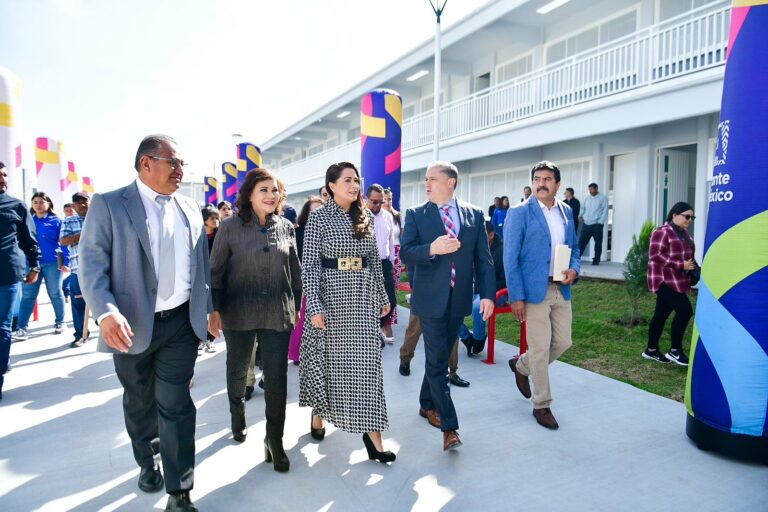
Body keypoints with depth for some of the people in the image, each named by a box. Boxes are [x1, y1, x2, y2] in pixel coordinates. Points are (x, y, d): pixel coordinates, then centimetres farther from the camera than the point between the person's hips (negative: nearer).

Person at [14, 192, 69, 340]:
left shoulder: (56, 221, 2)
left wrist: (65, 262, -9)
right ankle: (22, 328, 1)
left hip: (52, 263, -2)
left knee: (55, 293, 7)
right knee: (27, 295, -1)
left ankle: (60, 322, 20)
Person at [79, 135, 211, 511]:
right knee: (140, 403, 18)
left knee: (175, 405, 3)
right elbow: (92, 263, -11)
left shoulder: (189, 208, 8)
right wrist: (107, 312, -25)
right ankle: (146, 462, 44)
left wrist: (208, 308, 12)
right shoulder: (109, 204, -5)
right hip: (132, 325, -2)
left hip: (182, 323, 2)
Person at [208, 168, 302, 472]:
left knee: (277, 377, 1)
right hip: (238, 313, -1)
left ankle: (274, 441, 15)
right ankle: (238, 418, 45)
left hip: (278, 314, 1)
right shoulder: (231, 227, -6)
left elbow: (295, 270, 9)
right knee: (237, 370, 18)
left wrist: (296, 306, 10)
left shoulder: (286, 227, 2)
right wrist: (214, 310, -5)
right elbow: (215, 270, -3)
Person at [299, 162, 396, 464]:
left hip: (363, 297, 3)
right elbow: (309, 264, -10)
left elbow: (374, 261, 13)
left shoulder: (366, 217, 8)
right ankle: (318, 414, 36)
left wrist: (383, 296, 13)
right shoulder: (319, 217, -5)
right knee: (327, 358, 11)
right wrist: (314, 306, -17)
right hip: (331, 294, -3)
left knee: (366, 361, 1)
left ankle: (372, 432, 6)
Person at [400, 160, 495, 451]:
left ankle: (427, 405, 38)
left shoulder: (474, 215, 4)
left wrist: (487, 294, -6)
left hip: (459, 299, 3)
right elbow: (405, 253, -9)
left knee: (440, 358, 16)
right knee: (437, 362, -3)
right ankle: (449, 426, 5)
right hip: (431, 298, -3)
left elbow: (483, 258, 3)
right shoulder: (416, 214, -1)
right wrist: (431, 249, -28)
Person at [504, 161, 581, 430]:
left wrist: (574, 269, -3)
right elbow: (510, 258, -10)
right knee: (540, 349, 1)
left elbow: (574, 247, 19)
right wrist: (516, 297, -16)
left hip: (562, 290, 6)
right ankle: (541, 405, 19)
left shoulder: (566, 211, 10)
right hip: (535, 290, -6)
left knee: (563, 342, 12)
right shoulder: (520, 213, -8)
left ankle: (521, 365, 38)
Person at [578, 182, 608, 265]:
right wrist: (581, 216, 3)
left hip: (596, 225, -4)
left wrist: (600, 223, -13)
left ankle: (596, 260, 14)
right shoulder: (587, 198, 15)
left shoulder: (603, 198, 0)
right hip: (586, 224, 4)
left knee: (598, 243, 4)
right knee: (581, 242, -2)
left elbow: (605, 212, -5)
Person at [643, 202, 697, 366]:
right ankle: (675, 351, -2)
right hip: (664, 280, -9)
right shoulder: (662, 232, -13)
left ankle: (651, 350, 22)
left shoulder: (685, 234, 16)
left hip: (676, 281, 9)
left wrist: (695, 268, 9)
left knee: (661, 314, 13)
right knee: (685, 310, -14)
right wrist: (681, 265, -23)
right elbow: (655, 256, -21)